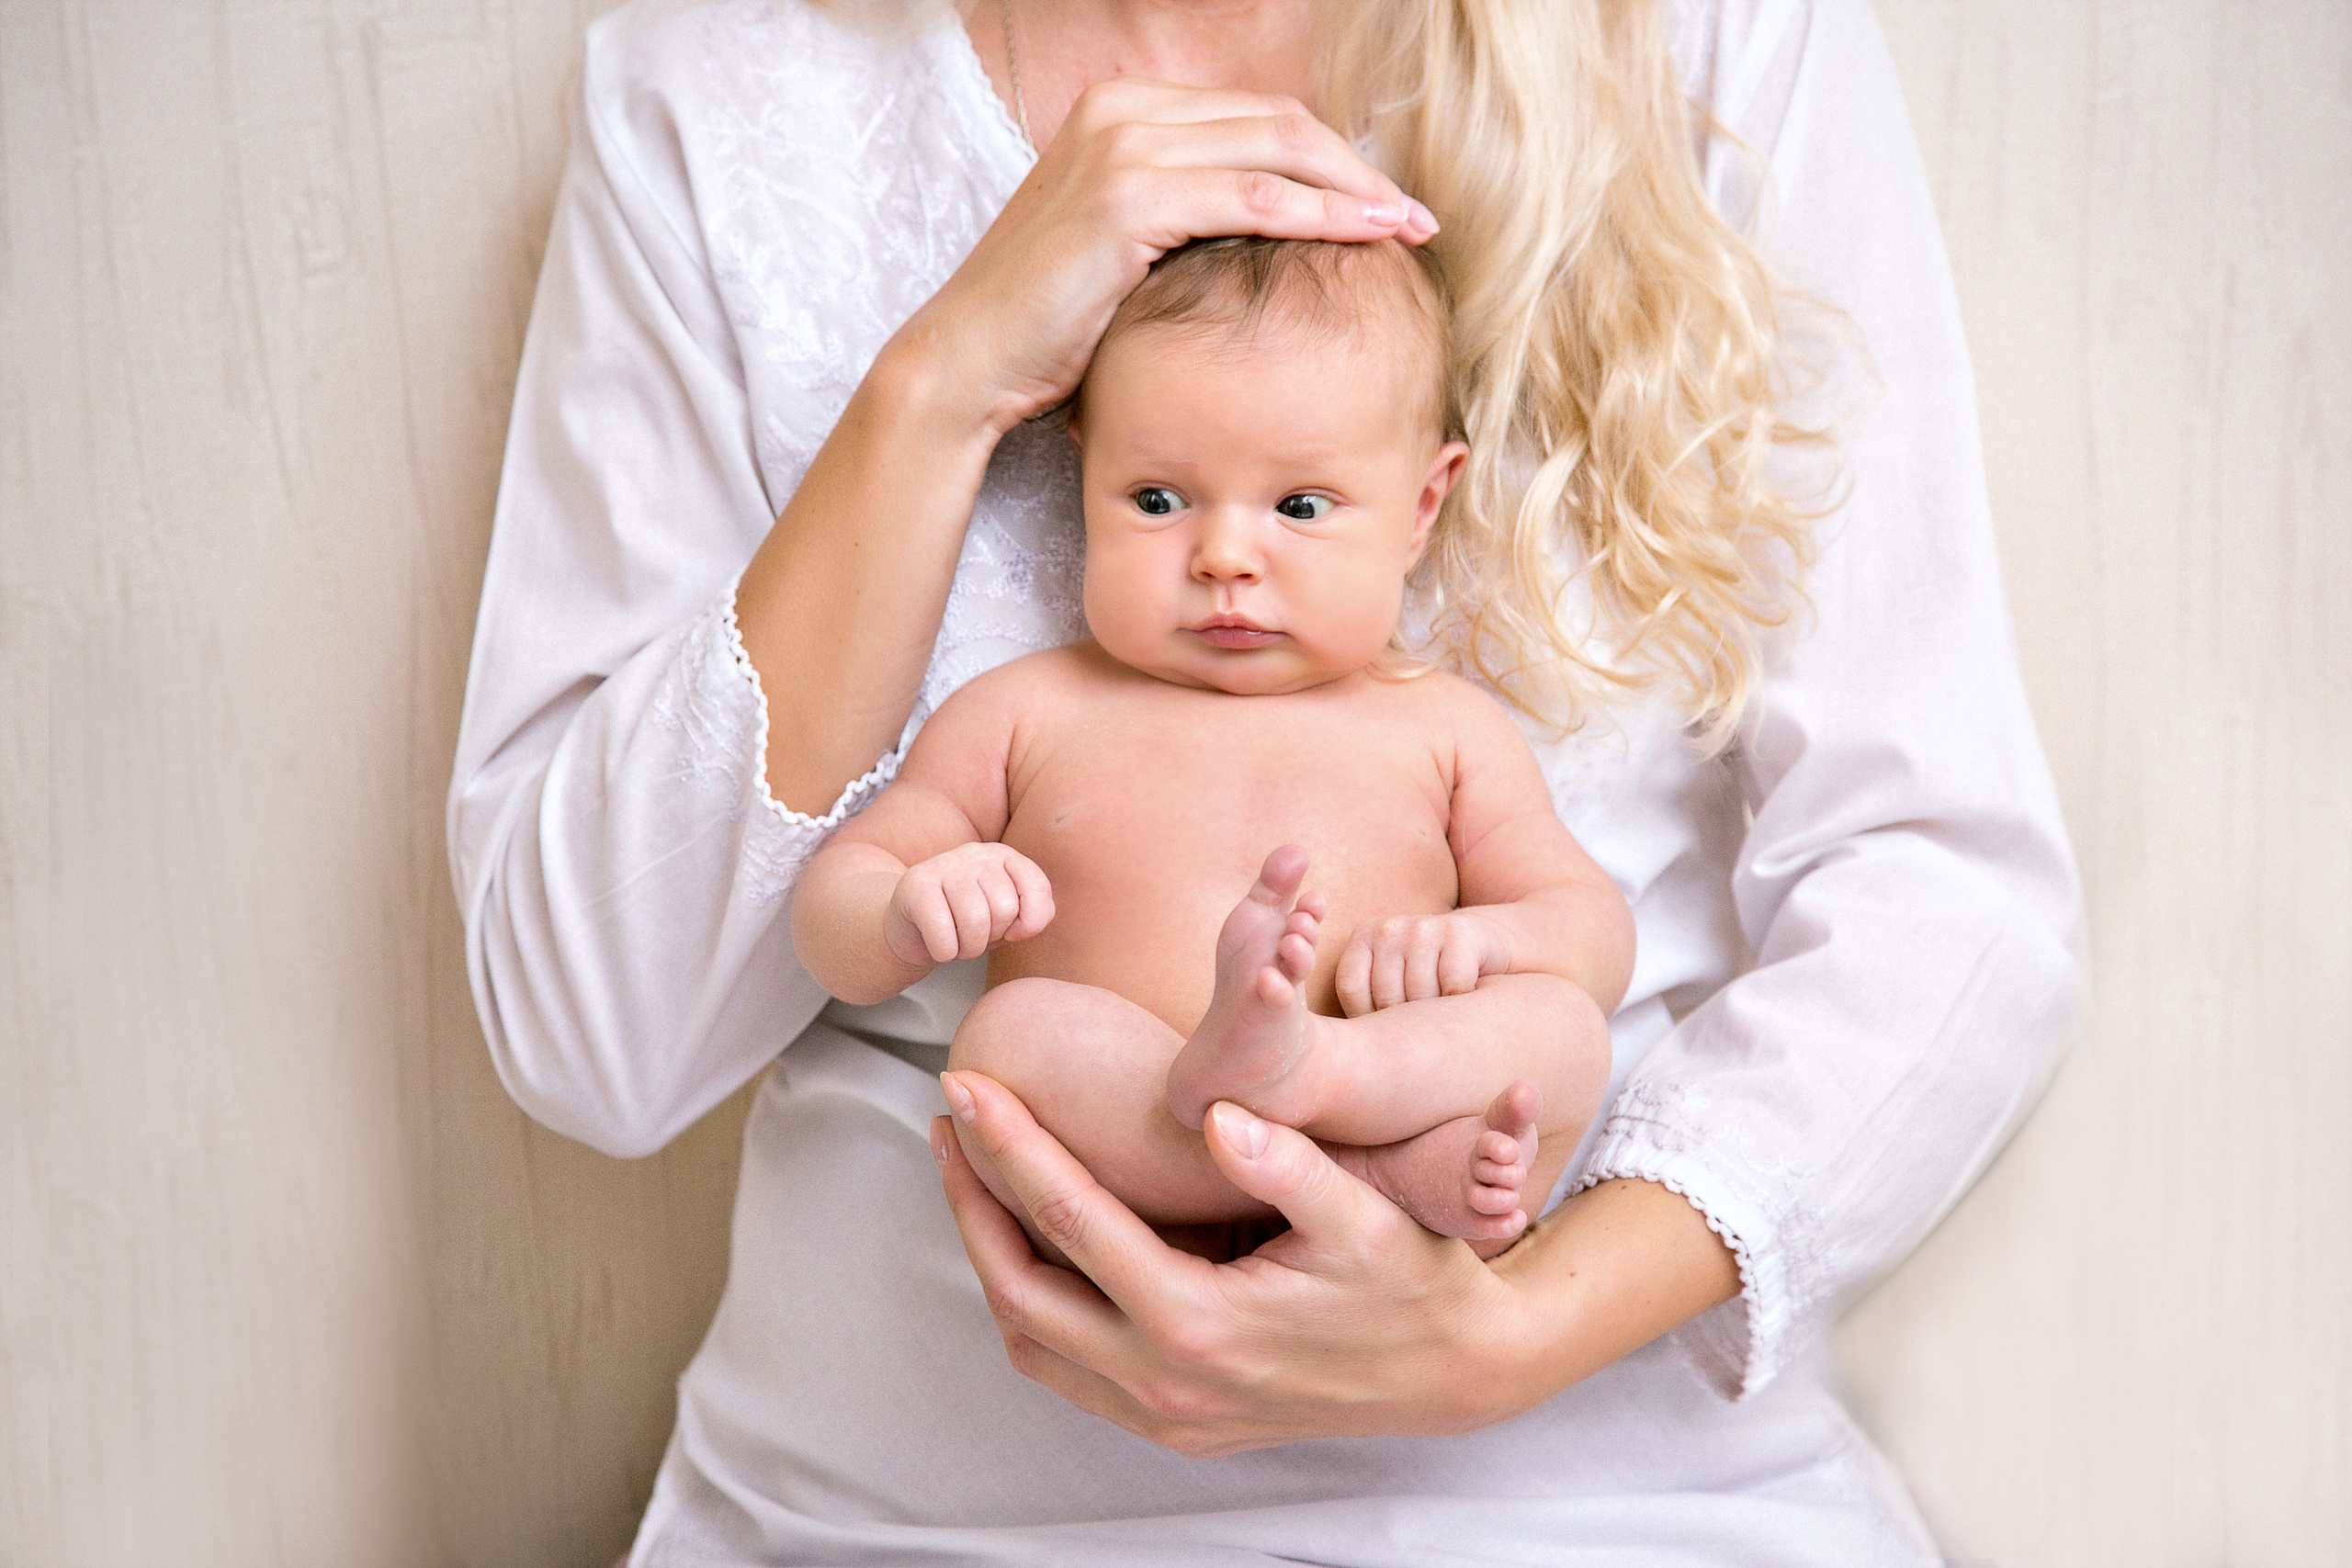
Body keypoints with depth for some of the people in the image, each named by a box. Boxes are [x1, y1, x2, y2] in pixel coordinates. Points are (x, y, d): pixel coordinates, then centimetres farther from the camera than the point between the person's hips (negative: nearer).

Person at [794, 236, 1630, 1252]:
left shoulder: (1445, 729, 16)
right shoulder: (1023, 713, 14)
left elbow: (1596, 929, 18)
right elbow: (829, 917, 14)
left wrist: (1481, 937, -7)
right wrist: (905, 920, -13)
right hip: (1114, 1237, -1)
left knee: (1563, 1028, -22)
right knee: (1007, 1035, -30)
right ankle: (1389, 1166, -41)